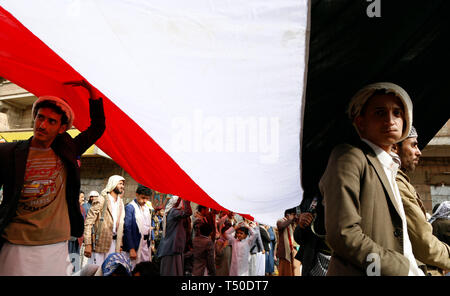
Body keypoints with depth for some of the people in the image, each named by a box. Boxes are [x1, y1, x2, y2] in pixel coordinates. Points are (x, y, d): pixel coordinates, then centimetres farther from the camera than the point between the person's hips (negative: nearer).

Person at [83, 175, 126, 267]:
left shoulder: (120, 203, 12)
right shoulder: (101, 200, -9)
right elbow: (88, 222, -13)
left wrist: (120, 244, 9)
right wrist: (88, 244, -18)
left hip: (114, 242, 6)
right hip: (100, 242, -6)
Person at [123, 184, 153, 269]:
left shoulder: (147, 208, 10)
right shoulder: (130, 207, -12)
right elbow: (127, 229, -14)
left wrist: (150, 243, 11)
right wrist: (131, 249, -17)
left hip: (146, 244, 7)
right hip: (135, 244, -6)